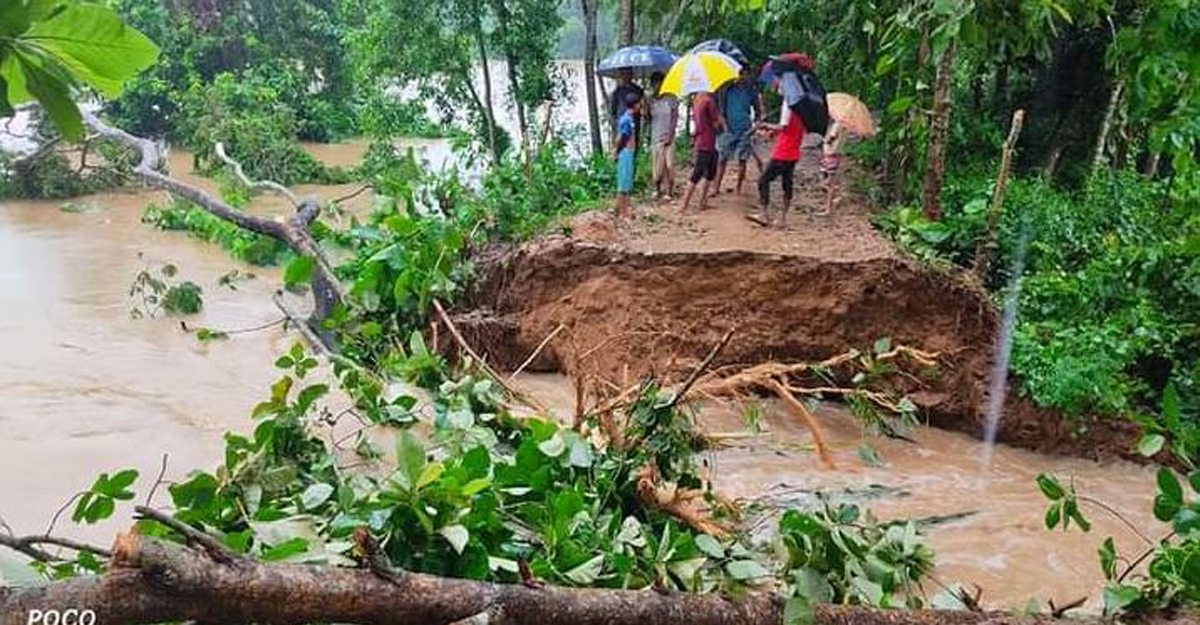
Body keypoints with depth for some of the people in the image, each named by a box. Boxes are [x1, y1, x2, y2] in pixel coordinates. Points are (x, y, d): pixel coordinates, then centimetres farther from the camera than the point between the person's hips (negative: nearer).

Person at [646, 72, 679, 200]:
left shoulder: (671, 99, -2)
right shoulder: (651, 100, 6)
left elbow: (675, 118, -3)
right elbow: (649, 118, 6)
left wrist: (670, 135, -10)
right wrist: (646, 108, -12)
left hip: (668, 136, -3)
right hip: (655, 136, 3)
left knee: (669, 163, -6)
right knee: (657, 164, 2)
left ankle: (669, 190, 2)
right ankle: (658, 188, 14)